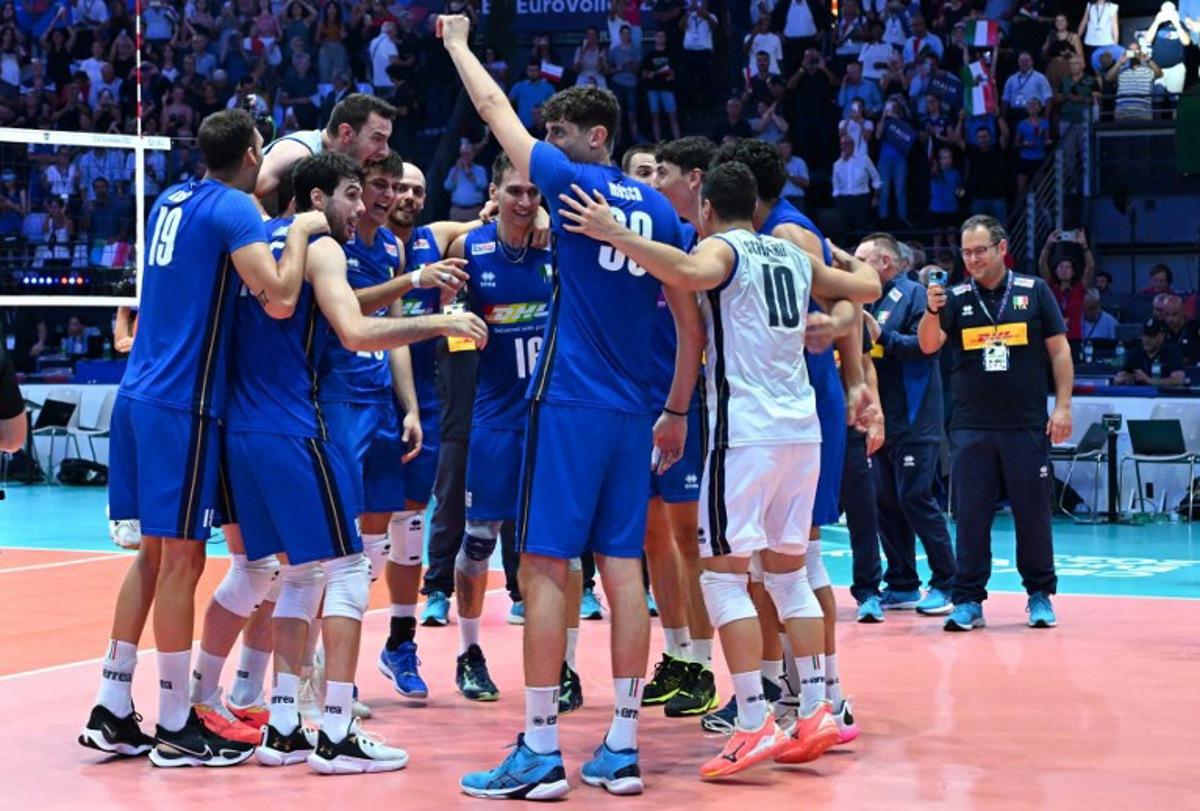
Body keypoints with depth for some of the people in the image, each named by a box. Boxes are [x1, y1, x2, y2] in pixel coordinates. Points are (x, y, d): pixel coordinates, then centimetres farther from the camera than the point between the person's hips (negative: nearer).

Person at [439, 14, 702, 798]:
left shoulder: (575, 182, -5)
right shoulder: (658, 208, 11)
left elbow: (495, 108, 6)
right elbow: (692, 323, 13)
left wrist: (457, 44, 21)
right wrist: (677, 409, 20)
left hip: (570, 404, -6)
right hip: (632, 411, 6)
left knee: (545, 567, -5)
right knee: (624, 568, 6)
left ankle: (541, 752, -6)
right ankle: (622, 746, 7)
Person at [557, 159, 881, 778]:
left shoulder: (721, 247, -3)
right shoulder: (794, 255, 17)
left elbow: (689, 272, -28)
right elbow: (867, 290, 29)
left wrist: (615, 235, -27)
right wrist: (859, 260, 50)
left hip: (746, 428, -7)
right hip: (802, 425, 7)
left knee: (723, 573, -4)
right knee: (788, 570, 16)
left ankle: (755, 726, -11)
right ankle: (816, 714, 15)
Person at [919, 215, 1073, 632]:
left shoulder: (1034, 291, 4)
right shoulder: (955, 297, 6)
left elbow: (1059, 350, 5)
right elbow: (928, 345, -5)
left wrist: (1063, 405, -2)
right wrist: (932, 311, -25)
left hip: (1027, 426, -1)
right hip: (970, 427, 1)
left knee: (1033, 512, 4)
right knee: (970, 515, 2)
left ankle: (1040, 595, 17)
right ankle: (968, 600, 8)